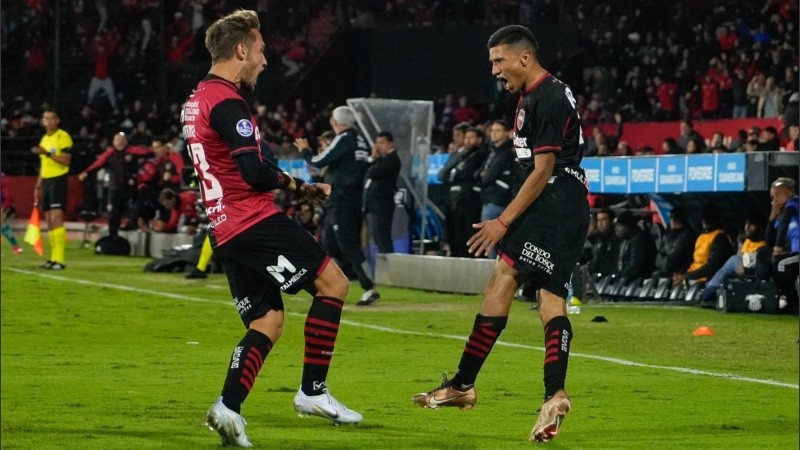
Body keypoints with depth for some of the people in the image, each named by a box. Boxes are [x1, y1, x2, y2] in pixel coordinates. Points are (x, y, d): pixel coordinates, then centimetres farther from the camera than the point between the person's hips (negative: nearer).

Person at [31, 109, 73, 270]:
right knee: (49, 221, 8)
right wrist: (38, 185, 21)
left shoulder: (63, 137, -8)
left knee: (56, 219, -16)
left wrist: (47, 153, -26)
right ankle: (53, 258, 11)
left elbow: (66, 160, -16)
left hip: (58, 180, -8)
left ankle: (60, 259, -18)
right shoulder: (44, 139, 18)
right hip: (46, 181, 8)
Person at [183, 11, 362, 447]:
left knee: (268, 323, 10)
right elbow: (256, 174, -21)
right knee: (333, 281, -3)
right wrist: (298, 185, -2)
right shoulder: (227, 102, -13)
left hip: (226, 231, 10)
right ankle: (313, 391, -4)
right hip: (255, 222, -10)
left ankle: (228, 408, -4)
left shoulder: (196, 101, 18)